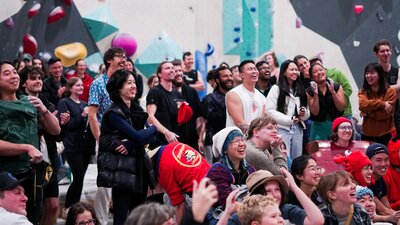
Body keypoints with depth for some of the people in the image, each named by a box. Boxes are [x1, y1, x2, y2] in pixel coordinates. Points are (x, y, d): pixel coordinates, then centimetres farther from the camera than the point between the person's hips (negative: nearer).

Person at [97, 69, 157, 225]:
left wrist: (130, 145, -16)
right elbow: (138, 136, -19)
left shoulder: (137, 109, 12)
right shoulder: (114, 113, -11)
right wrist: (154, 128, 1)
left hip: (139, 166, 7)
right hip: (121, 169, -7)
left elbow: (151, 137, 2)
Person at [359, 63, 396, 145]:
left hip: (385, 136, -3)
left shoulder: (390, 92, -5)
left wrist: (367, 111, -10)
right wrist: (382, 104, -21)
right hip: (366, 135, 4)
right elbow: (363, 105, -16)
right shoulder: (363, 91, 7)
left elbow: (383, 114, -14)